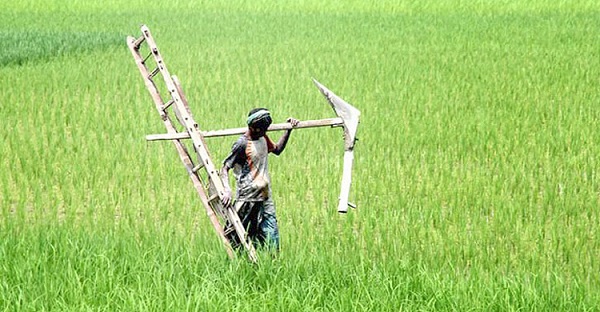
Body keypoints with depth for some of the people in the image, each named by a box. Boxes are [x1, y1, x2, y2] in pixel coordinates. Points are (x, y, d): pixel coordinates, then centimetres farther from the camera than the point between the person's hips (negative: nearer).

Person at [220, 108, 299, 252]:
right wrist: (227, 190, -29)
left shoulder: (263, 138, 11)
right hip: (248, 200, -7)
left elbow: (277, 149, 32)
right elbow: (224, 168, -14)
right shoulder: (242, 144, -13)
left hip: (265, 198, 7)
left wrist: (288, 130, 23)